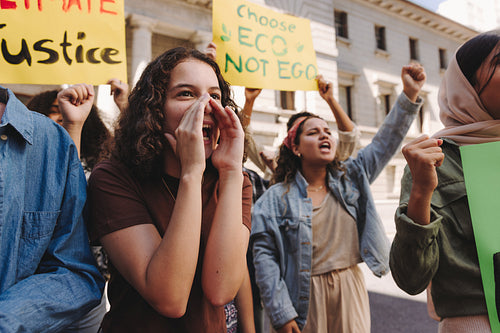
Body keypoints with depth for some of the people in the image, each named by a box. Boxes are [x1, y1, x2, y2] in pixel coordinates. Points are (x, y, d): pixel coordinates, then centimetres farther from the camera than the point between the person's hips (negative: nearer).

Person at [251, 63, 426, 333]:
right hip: (306, 297, -3)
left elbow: (385, 142, 0)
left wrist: (409, 95, -11)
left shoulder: (350, 178, 5)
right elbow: (264, 257, -10)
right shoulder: (276, 198, -7)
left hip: (350, 290, 4)